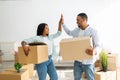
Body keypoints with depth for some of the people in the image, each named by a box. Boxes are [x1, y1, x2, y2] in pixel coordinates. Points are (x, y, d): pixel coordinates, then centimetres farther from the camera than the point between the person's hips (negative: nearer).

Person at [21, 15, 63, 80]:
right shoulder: (37, 38, -11)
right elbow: (24, 41, -15)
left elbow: (58, 33, 14)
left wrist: (60, 23, 4)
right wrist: (24, 46, -37)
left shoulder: (50, 37, 8)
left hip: (49, 60, 7)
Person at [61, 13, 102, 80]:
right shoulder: (76, 30, 6)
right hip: (77, 61, 6)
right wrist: (63, 23, 25)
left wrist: (94, 51, -43)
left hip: (88, 62, -6)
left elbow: (99, 46, -20)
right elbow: (69, 32, 30)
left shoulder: (93, 31, -13)